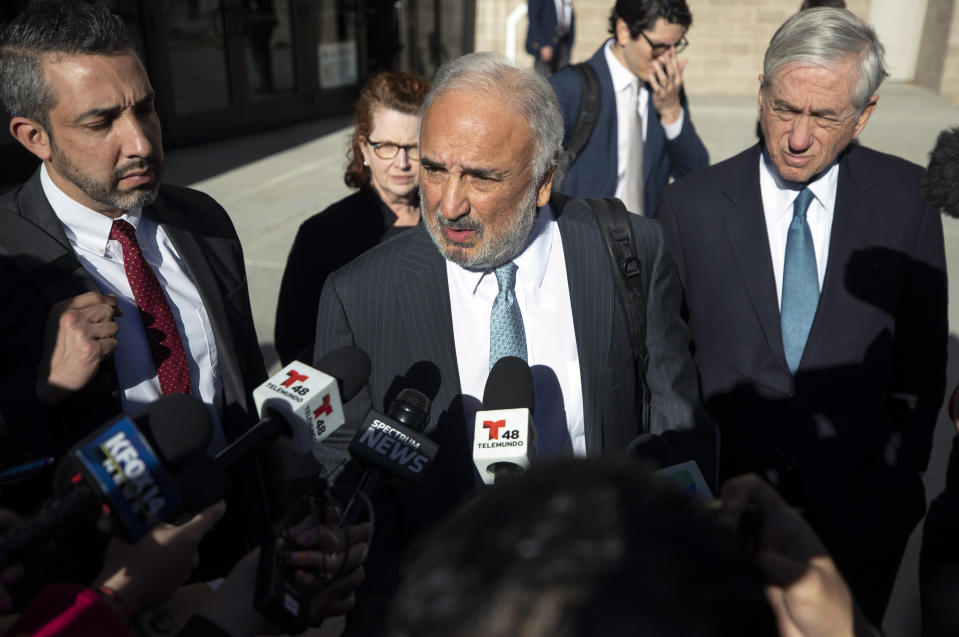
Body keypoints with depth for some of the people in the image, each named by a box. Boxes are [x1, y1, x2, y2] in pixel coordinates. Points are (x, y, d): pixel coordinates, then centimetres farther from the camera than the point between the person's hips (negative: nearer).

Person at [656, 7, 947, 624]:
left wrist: (899, 471, 4)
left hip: (860, 508, 2)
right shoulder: (690, 204, -9)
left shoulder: (907, 198, -5)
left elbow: (922, 356, 3)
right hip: (725, 502, -1)